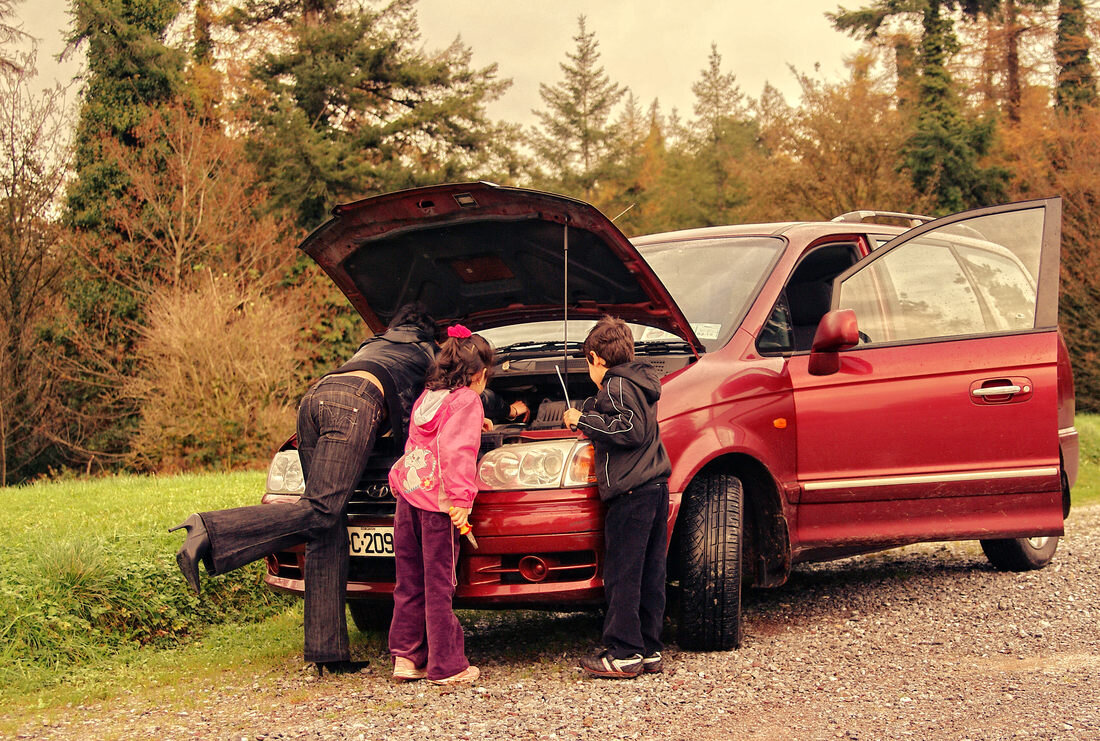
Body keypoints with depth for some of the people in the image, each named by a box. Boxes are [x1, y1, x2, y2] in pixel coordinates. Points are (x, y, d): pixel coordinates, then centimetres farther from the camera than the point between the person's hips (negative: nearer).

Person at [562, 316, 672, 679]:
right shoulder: (639, 382, 19)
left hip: (630, 493, -10)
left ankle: (624, 653, -3)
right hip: (656, 488, 10)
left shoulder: (616, 385, -9)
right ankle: (648, 650, 14)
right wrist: (586, 417, 38)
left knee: (621, 575, -5)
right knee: (649, 575, 10)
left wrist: (584, 420, -12)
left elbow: (630, 430, -19)